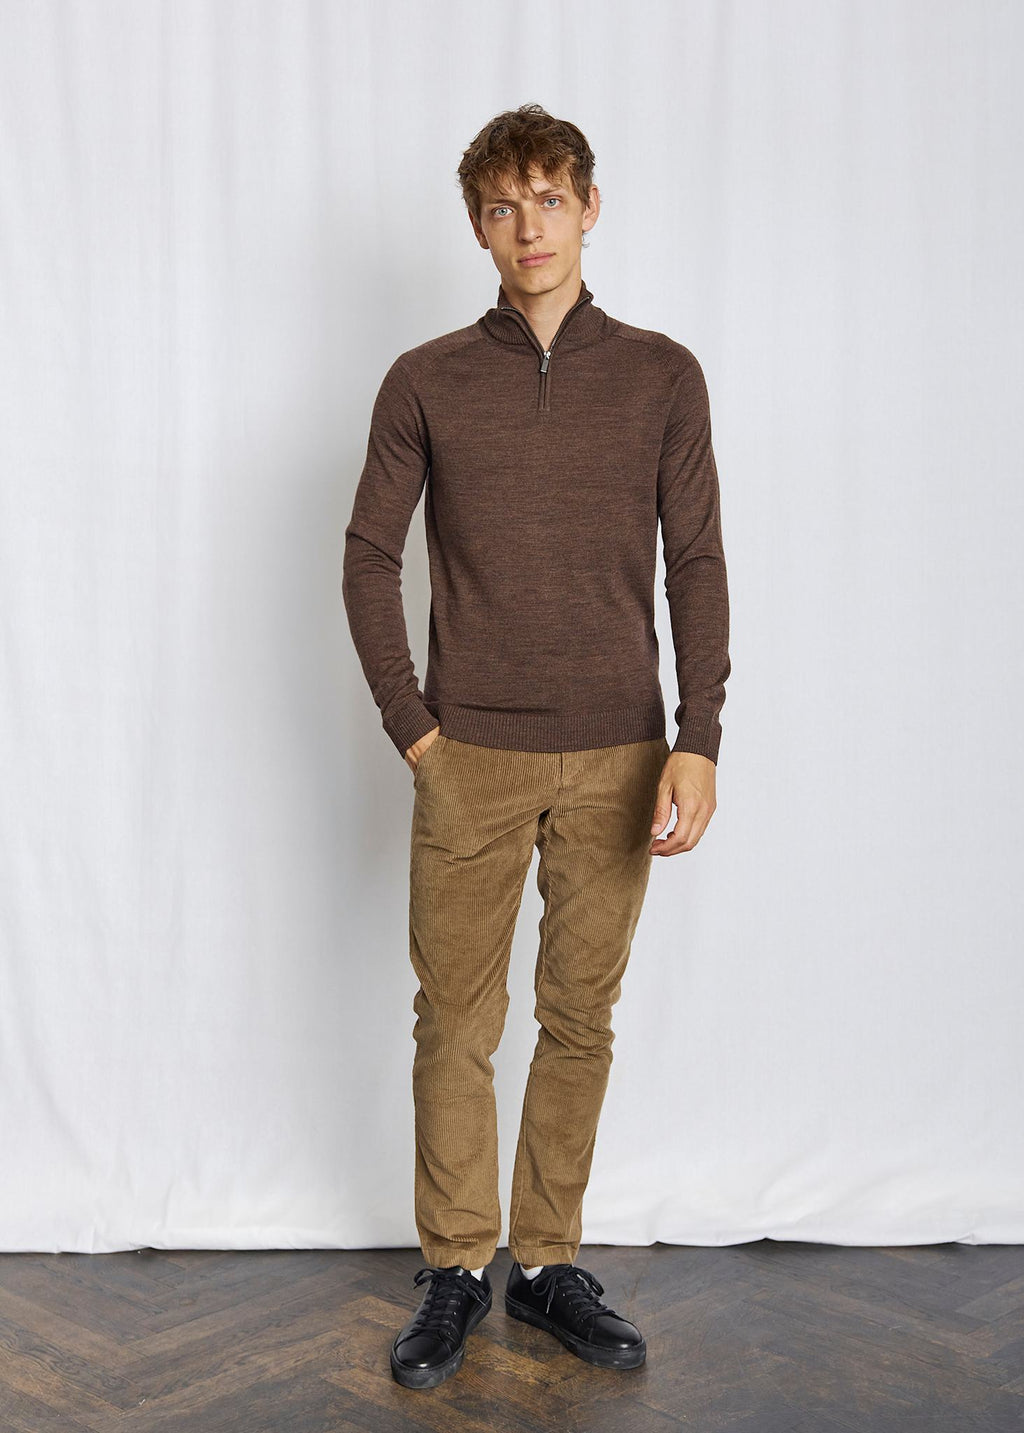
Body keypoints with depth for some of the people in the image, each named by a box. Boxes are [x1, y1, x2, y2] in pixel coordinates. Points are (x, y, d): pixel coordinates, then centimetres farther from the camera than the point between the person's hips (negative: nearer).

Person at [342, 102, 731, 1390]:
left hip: (616, 758, 1)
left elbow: (697, 565, 1)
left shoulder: (661, 377, 3)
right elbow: (369, 558, 6)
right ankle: (456, 1271, 21)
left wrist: (698, 741, -8)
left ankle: (548, 1262, 25)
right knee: (455, 1020, 6)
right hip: (471, 760, 0)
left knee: (581, 1019, 10)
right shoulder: (426, 383, 3)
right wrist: (409, 724, -1)